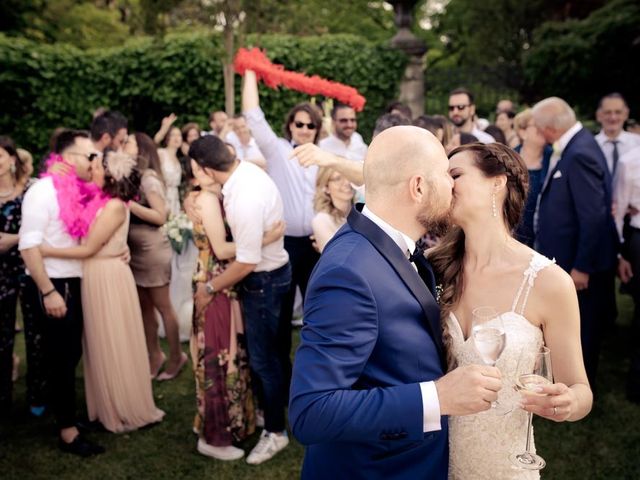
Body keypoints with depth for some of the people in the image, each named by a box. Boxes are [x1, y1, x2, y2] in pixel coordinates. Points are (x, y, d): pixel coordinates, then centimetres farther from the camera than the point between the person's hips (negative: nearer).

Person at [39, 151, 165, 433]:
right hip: (94, 276, 8)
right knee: (101, 346, 16)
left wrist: (45, 250, -15)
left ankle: (128, 411, 19)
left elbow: (88, 249, -17)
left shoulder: (114, 206, -17)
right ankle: (109, 407, 30)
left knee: (114, 347, 4)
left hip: (108, 277, -8)